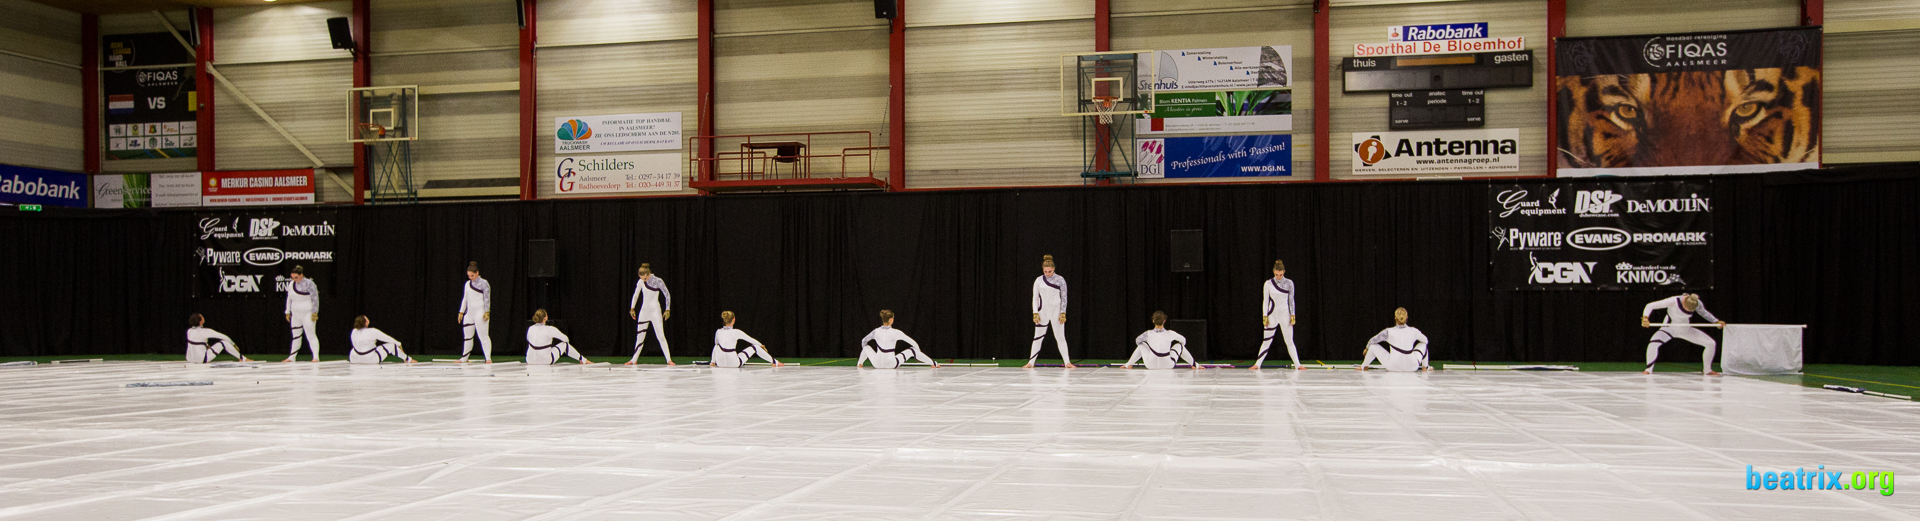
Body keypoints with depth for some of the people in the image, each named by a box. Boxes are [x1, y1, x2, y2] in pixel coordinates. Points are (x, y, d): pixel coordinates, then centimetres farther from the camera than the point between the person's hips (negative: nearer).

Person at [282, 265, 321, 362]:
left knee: (310, 334, -11)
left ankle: (316, 357, -13)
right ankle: (292, 357, 23)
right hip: (296, 314, 6)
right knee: (296, 336, 14)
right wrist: (287, 312, 17)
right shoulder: (291, 285, 8)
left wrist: (314, 313, -13)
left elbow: (315, 298, -11)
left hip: (307, 314, -6)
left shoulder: (309, 283, -11)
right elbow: (289, 299, 18)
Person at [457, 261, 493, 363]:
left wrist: (487, 312, -14)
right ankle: (464, 358, 22)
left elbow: (487, 298, -7)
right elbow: (465, 298, 20)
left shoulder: (483, 283, -4)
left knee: (483, 335, -11)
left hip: (480, 312, -7)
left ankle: (488, 358, -11)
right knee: (467, 335, 12)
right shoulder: (467, 284, 15)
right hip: (469, 313, 7)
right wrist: (461, 312, 17)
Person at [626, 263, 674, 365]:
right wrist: (632, 308, 18)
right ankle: (634, 359, 20)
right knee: (639, 336, 9)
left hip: (655, 311, -5)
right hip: (644, 311, 5)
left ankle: (669, 359, -7)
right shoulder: (641, 282, 1)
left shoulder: (658, 281, -11)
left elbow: (667, 295, -3)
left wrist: (667, 310, -4)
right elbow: (636, 295, 16)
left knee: (661, 336, -10)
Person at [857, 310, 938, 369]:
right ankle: (933, 363, 17)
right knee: (912, 350, 12)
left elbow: (863, 341, 15)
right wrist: (919, 353, 19)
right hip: (891, 364, -3)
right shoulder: (896, 333, -11)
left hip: (877, 364, 3)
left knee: (867, 347, 31)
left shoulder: (876, 331, -3)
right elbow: (914, 343, -1)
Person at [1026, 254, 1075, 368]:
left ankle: (1067, 362, 4)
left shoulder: (1060, 280, -1)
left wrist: (1063, 313, -6)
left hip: (1056, 312, -1)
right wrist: (1035, 313, -2)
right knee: (1038, 337, 3)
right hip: (1042, 313, 1)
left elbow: (1064, 298, 1)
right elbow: (1035, 298, 6)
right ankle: (1031, 362, 8)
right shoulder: (1038, 281, 3)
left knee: (1060, 337, 0)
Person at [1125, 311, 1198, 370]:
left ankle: (1129, 364, 33)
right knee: (1179, 345, 22)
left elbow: (1137, 341, 11)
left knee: (1142, 344, 25)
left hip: (1151, 365, 0)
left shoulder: (1148, 334, -9)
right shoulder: (1170, 334, -10)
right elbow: (1183, 340, 10)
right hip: (1168, 365, 0)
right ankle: (1194, 364, 32)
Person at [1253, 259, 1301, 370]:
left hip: (1285, 315, 0)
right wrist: (1264, 316, -3)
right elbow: (1265, 301, 1)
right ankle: (1257, 364, 6)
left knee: (1289, 341, 3)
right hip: (1272, 315, 0)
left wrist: (1293, 315, 1)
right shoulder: (1268, 284, -2)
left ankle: (1297, 364, 8)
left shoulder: (1289, 283, 0)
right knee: (1267, 341, 2)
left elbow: (1291, 300, 5)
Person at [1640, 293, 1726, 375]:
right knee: (1653, 343, -32)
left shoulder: (1697, 303, -17)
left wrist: (1716, 322, -1)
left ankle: (1707, 370, 15)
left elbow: (1703, 312, 8)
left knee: (1710, 343, -7)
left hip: (1686, 329, 4)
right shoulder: (1673, 301, -30)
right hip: (1670, 328, -4)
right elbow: (1650, 306, -28)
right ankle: (1648, 370, -15)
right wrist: (1645, 318, -44)